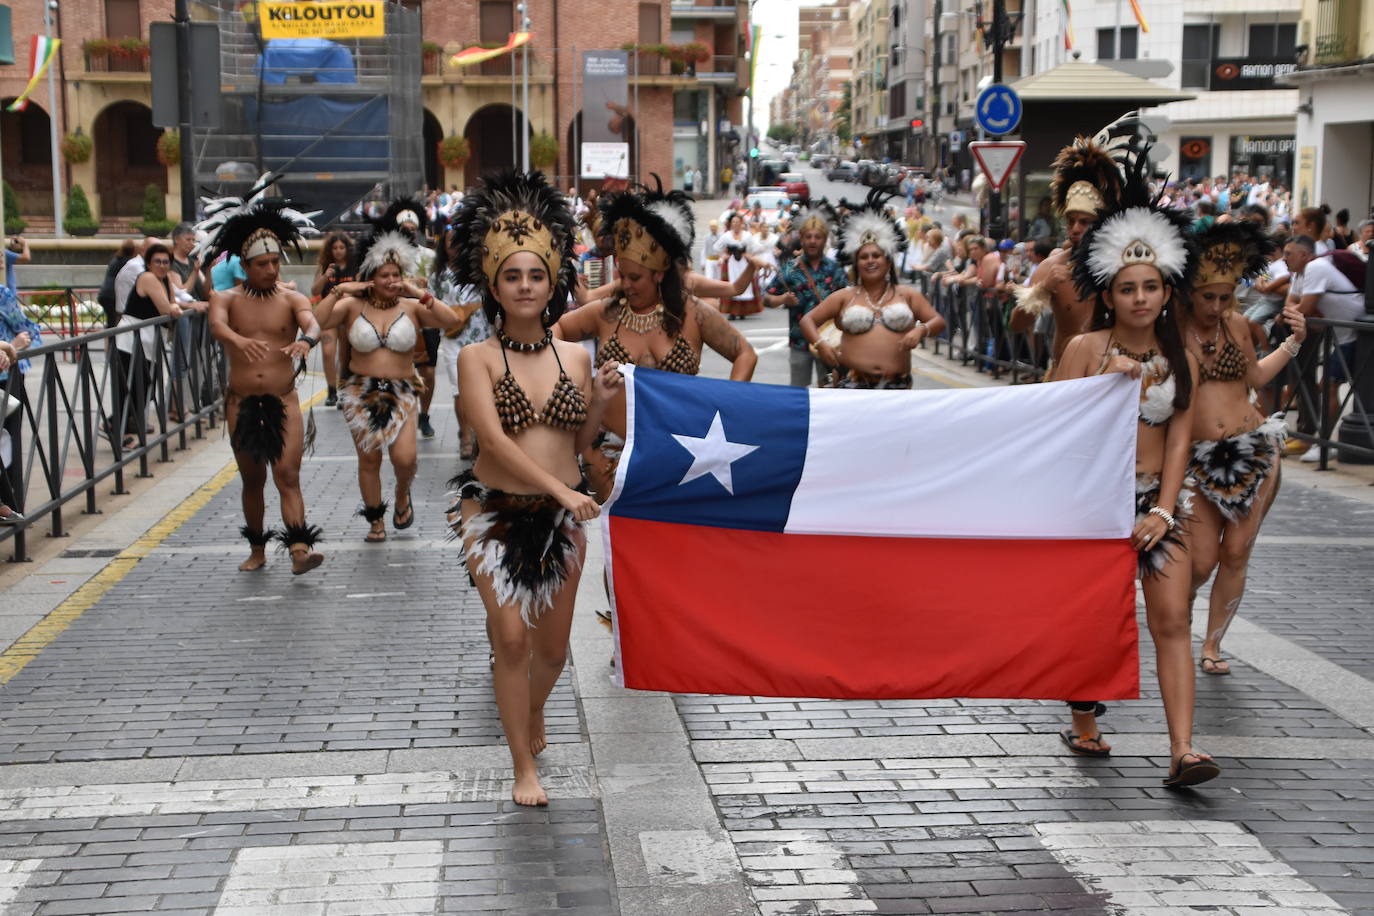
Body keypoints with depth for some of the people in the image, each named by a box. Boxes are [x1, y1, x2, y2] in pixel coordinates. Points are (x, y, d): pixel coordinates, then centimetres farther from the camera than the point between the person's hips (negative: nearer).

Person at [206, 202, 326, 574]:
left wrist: (306, 339, -45)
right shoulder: (227, 299, 0)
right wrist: (239, 341, -46)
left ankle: (300, 549, -21)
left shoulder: (291, 300, 0)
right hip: (241, 403, 1)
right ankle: (257, 550, 25)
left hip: (283, 402, -1)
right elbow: (216, 324, -22)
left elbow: (313, 324, -20)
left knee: (288, 476, -12)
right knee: (252, 479, 12)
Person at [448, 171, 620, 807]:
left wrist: (599, 403, -7)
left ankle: (533, 710, 44)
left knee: (552, 646, 11)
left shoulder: (575, 357, 3)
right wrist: (561, 489, -25)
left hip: (562, 515, 3)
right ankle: (524, 767, 5)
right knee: (512, 635, -10)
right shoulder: (478, 358, -7)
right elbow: (495, 440, -18)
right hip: (495, 511, -3)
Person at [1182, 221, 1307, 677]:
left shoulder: (1237, 325, 5)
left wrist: (1293, 342, 14)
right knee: (1201, 561, -3)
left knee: (1236, 555, 5)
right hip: (1197, 460, -3)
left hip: (1253, 452, 3)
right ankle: (1181, 599, 33)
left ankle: (1212, 644, 21)